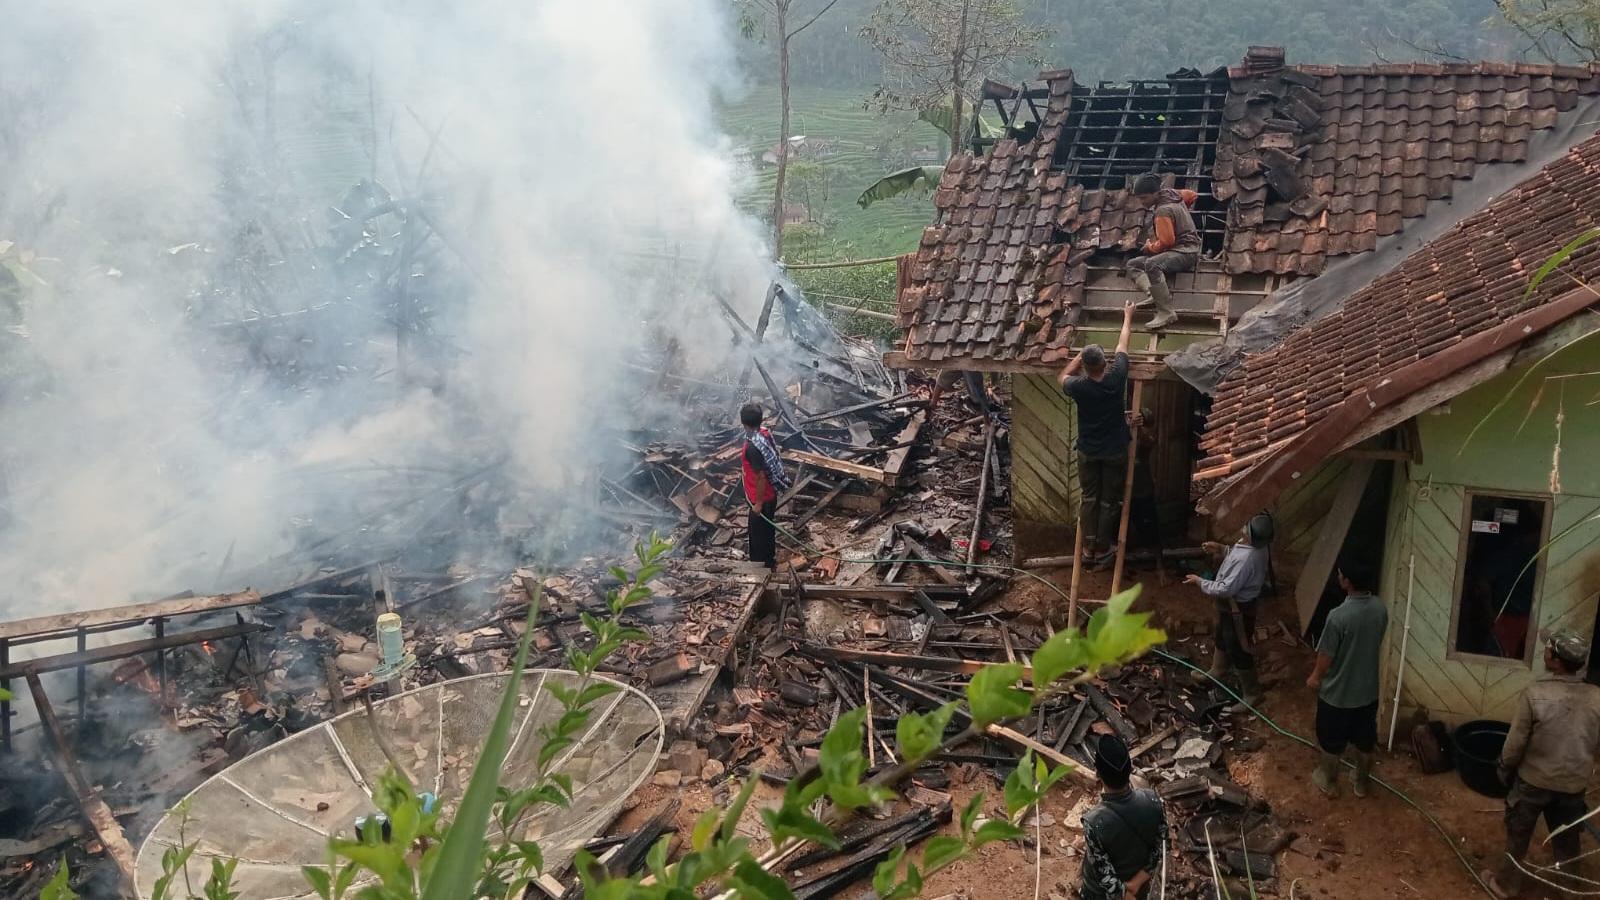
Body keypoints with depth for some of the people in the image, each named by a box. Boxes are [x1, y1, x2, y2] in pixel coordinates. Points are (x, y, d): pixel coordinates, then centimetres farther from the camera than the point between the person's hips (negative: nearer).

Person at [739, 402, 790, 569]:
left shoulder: (752, 447, -33)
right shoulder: (765, 433, -6)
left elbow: (761, 477, -28)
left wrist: (758, 503, -18)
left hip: (762, 498, -9)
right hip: (771, 493, 9)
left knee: (759, 533, 11)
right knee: (766, 529, 27)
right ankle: (769, 561, 45)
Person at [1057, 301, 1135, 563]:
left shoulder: (1078, 386, -22)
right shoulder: (1116, 378, -22)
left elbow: (1063, 376, 5)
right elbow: (1122, 344, -4)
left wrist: (1079, 356, 8)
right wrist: (1128, 317, 10)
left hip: (1088, 451, 0)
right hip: (1115, 450, 0)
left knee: (1089, 498, 15)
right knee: (1110, 500, 12)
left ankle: (1088, 546, 22)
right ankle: (1103, 547, 22)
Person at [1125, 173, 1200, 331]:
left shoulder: (1163, 212, -21)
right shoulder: (1171, 193, 8)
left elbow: (1166, 242, -24)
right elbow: (1192, 195, 25)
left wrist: (1150, 247, -4)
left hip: (1185, 251, -11)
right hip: (1176, 252, 11)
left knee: (1151, 264, -39)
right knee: (1132, 265, 8)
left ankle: (1166, 313, -39)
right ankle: (1153, 294, -17)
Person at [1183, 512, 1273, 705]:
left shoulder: (1246, 559, -38)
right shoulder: (1255, 545, -9)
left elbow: (1226, 589, -33)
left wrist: (1200, 582, -21)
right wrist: (1222, 549, 5)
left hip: (1237, 608, -10)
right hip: (1232, 603, 10)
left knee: (1238, 650, 8)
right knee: (1222, 639, 30)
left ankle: (1252, 693, 26)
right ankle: (1217, 672, 53)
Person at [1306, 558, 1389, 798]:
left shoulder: (1338, 616, -31)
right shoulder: (1380, 608, -12)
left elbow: (1326, 655, -19)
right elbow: (1378, 645, 5)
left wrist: (1316, 677, 0)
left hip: (1337, 692, -5)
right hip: (1368, 689, 5)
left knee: (1332, 741, 18)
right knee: (1365, 740, 24)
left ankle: (1329, 783, 37)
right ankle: (1362, 783, 42)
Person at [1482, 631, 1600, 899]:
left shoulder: (1535, 694, -24)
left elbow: (1515, 742, -15)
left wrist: (1504, 769, 3)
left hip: (1534, 780, -3)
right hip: (1575, 784, 3)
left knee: (1518, 834, 16)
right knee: (1567, 839, 24)